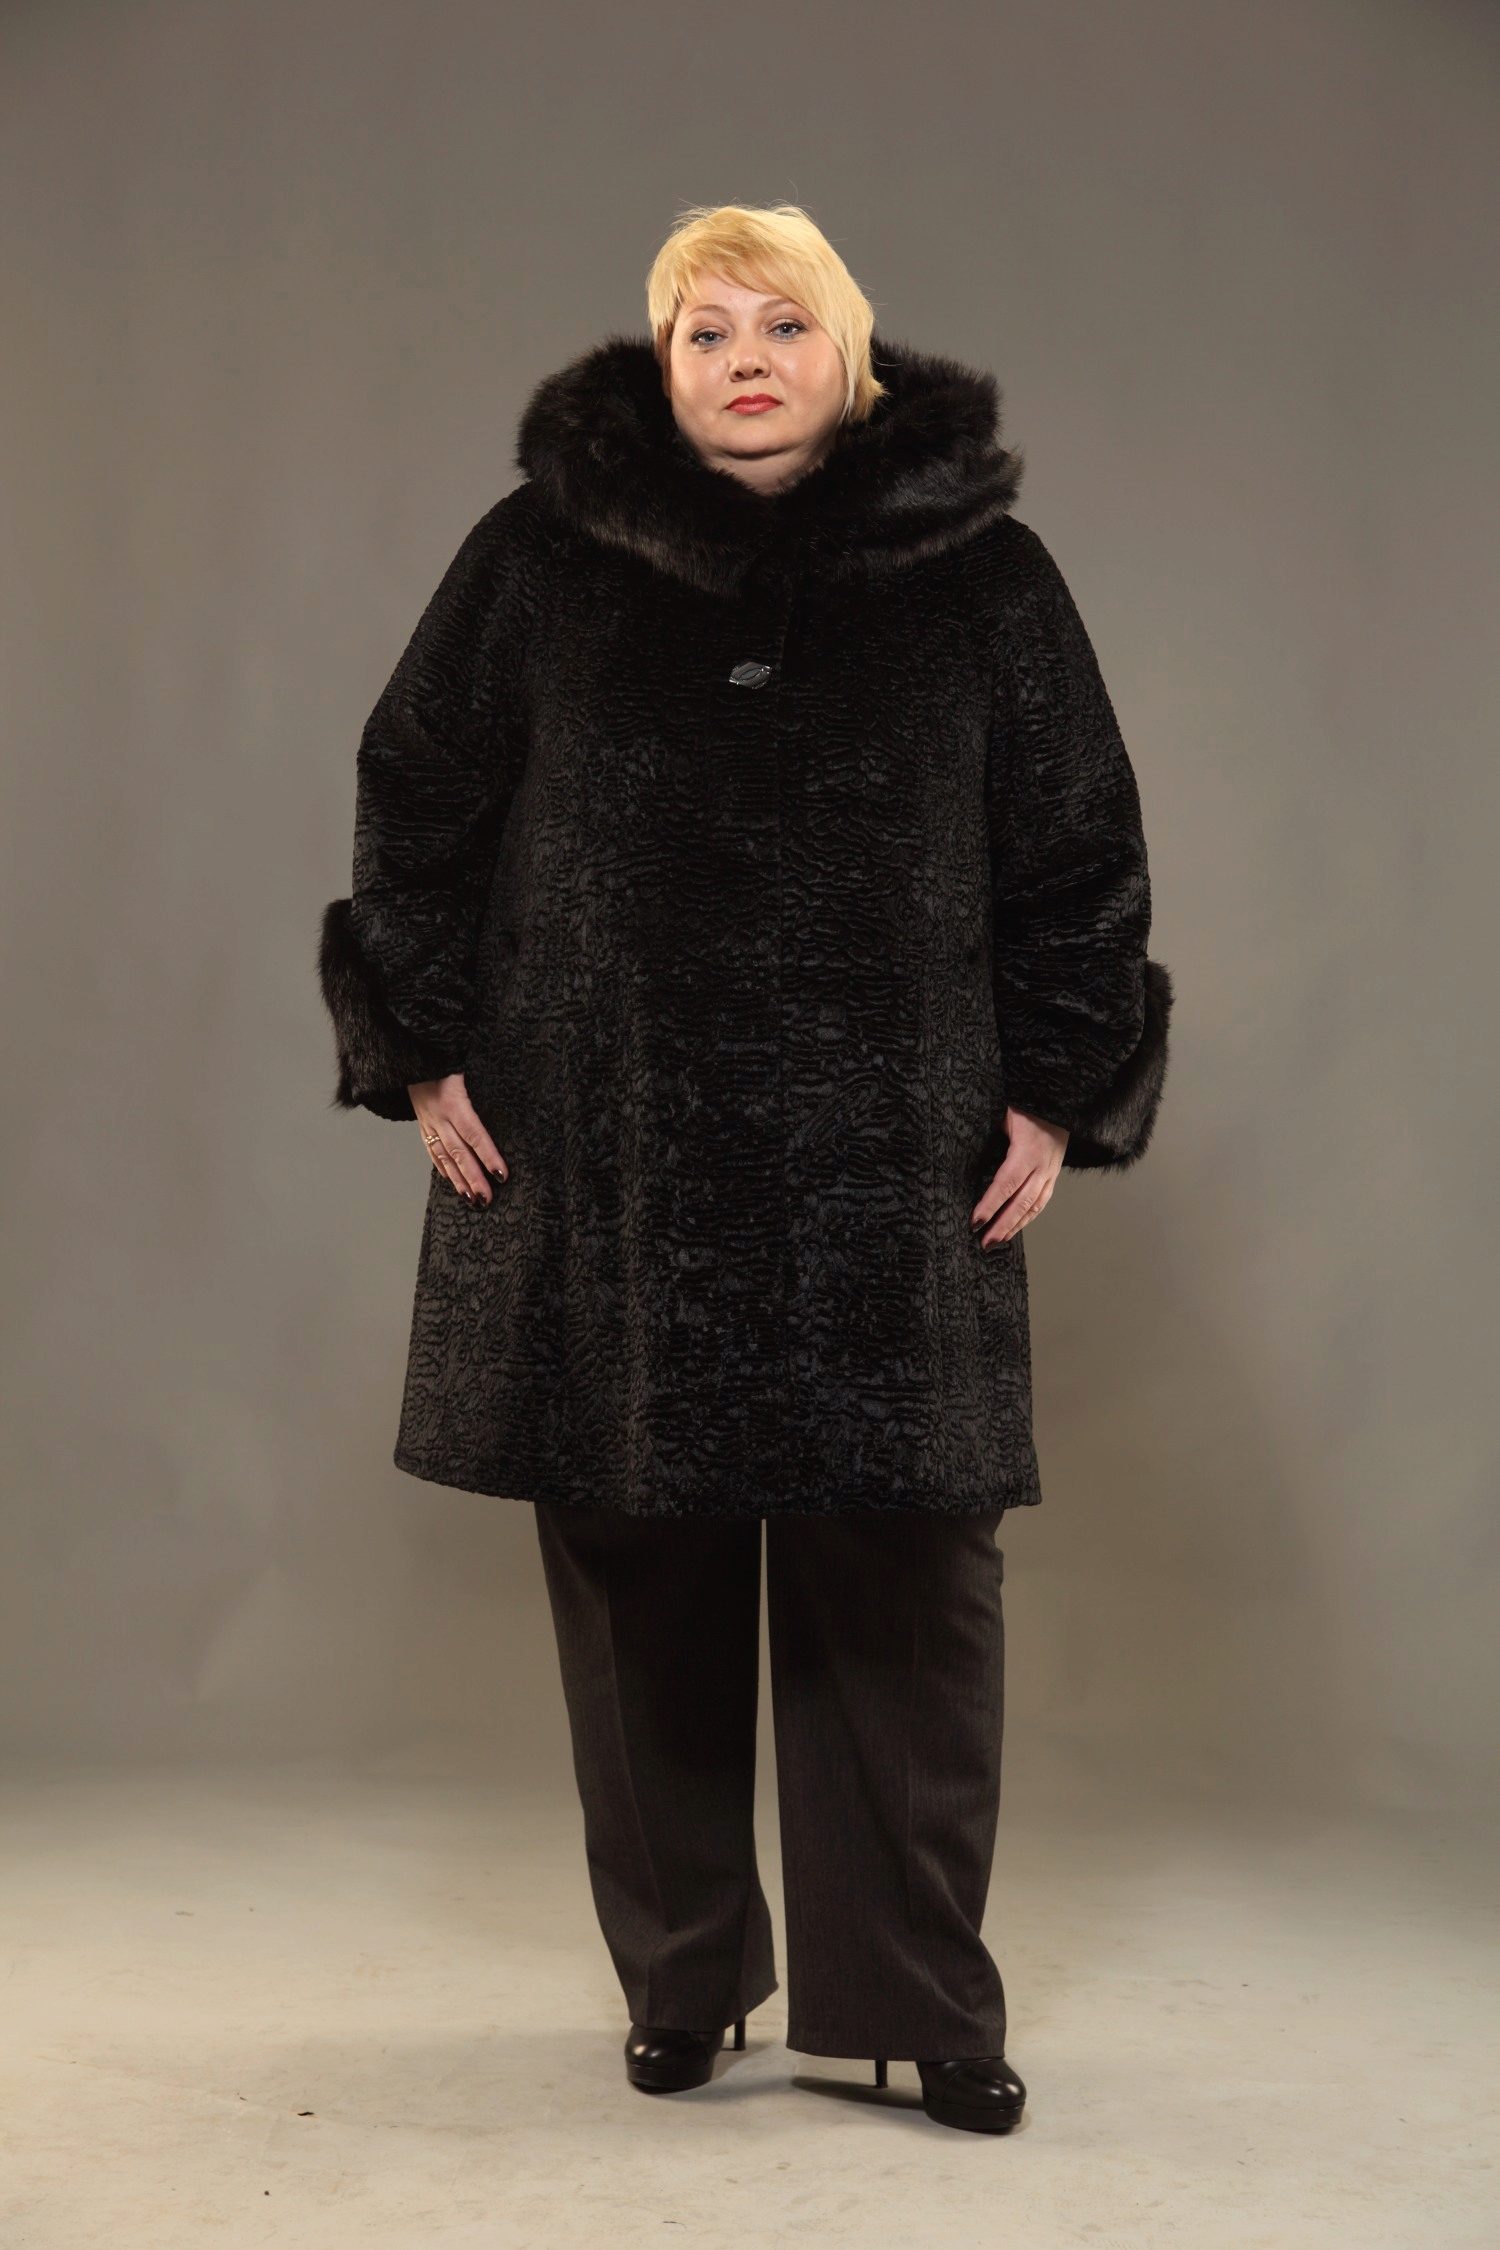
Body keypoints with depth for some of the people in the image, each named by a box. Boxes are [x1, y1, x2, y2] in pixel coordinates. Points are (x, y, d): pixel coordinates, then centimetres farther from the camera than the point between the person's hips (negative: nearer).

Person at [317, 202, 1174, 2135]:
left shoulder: (980, 576, 5)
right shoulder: (539, 560, 4)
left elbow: (1082, 852, 10)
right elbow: (411, 803, 11)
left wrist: (1058, 1092, 5)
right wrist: (424, 1051, 5)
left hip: (891, 1177, 0)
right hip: (602, 1168, 0)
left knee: (904, 1591, 0)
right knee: (641, 1585, 5)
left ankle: (920, 2002, 15)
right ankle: (679, 1983, 21)